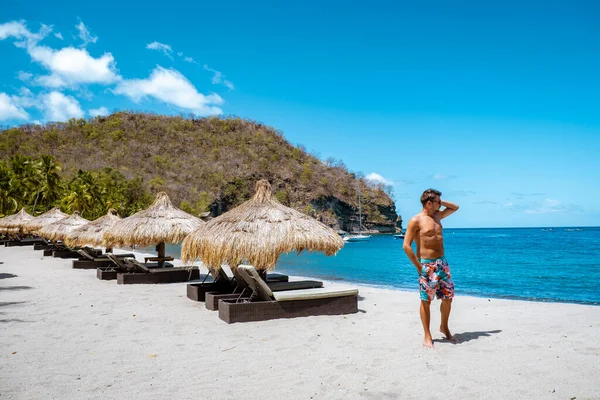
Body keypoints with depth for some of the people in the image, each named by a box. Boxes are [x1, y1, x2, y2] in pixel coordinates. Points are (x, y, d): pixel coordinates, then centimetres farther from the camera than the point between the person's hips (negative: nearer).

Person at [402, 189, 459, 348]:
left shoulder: (437, 215, 11)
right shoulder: (416, 220, -10)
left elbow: (455, 207, 28)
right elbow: (406, 246, -14)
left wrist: (441, 202, 11)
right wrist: (418, 266, -13)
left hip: (442, 263, 7)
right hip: (427, 265, -7)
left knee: (448, 298, 11)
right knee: (426, 301, 1)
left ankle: (444, 327, 32)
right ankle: (427, 336, 12)